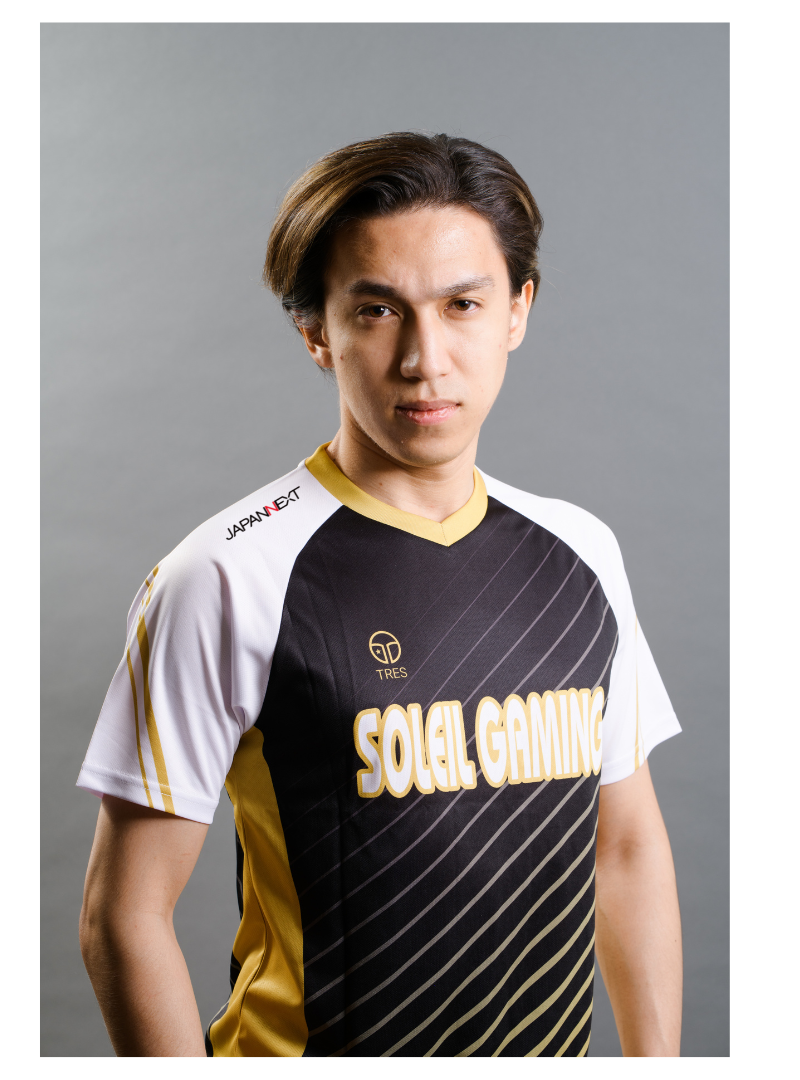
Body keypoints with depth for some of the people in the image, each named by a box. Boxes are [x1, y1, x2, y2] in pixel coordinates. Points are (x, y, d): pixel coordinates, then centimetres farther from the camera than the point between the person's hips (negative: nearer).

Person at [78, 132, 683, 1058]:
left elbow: (629, 847, 6)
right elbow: (125, 917, -14)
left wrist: (657, 1053, 4)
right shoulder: (228, 580, -18)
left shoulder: (578, 553, 0)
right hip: (311, 1038, -5)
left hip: (556, 1034, 5)